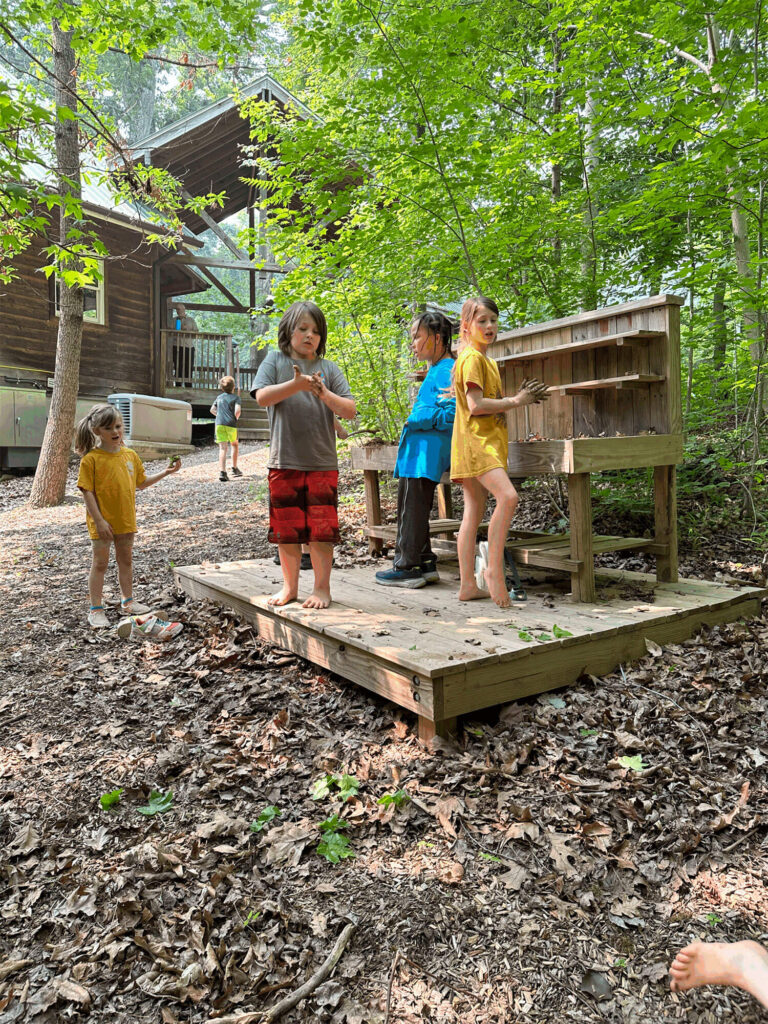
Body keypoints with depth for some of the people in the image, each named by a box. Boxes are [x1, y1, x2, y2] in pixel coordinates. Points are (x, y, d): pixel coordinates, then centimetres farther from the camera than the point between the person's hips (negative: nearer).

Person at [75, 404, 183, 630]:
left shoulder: (130, 455, 4)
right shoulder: (91, 459, -12)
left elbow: (141, 483, 13)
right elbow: (87, 492, -14)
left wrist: (166, 472, 6)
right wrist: (99, 521, -18)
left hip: (126, 520, 5)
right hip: (103, 522, -5)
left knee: (126, 560, 16)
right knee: (100, 563, 5)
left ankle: (127, 602, 31)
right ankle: (96, 609, 16)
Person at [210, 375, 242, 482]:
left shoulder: (219, 397, 17)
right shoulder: (236, 397, 3)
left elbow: (212, 410, 19)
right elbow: (238, 410, -12)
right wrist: (235, 419, 5)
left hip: (219, 424, 3)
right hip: (231, 425, -3)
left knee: (223, 448, -3)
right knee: (235, 445, 21)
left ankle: (222, 472, -16)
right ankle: (234, 468, 25)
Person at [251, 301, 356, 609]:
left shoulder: (329, 368, 9)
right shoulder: (275, 361, 9)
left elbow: (350, 411, 1)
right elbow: (262, 397, -7)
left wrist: (323, 393, -15)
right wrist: (297, 385, -19)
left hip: (322, 462, 0)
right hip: (284, 461, 0)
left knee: (321, 528, 1)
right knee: (286, 527, 7)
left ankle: (322, 587, 14)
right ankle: (290, 586, 22)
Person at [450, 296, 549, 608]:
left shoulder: (487, 361, 24)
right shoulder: (471, 357, -7)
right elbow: (475, 405, -17)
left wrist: (519, 398, 11)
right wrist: (515, 401, -9)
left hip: (489, 442, 10)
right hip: (474, 441, -10)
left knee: (473, 514, 6)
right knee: (507, 496, -26)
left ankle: (468, 586, 8)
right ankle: (494, 569, -20)